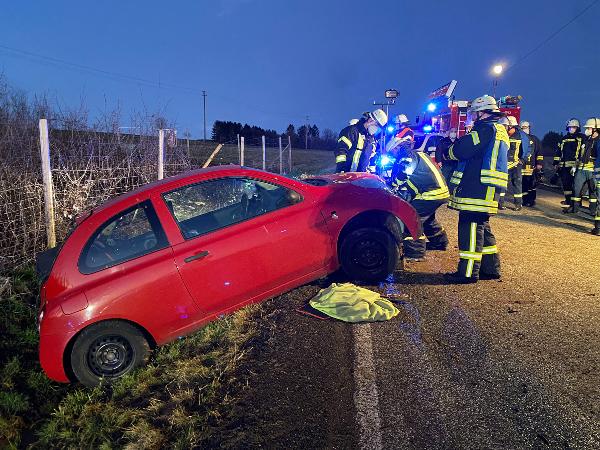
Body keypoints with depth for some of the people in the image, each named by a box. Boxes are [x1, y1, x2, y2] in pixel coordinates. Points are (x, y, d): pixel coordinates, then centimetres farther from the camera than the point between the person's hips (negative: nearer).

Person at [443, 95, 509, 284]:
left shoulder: (486, 129, -9)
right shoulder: (499, 131, 25)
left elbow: (462, 149, -16)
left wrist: (449, 150, 3)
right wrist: (458, 144, 18)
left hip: (477, 189, -11)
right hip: (486, 190, 11)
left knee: (471, 228, -9)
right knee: (482, 227, 16)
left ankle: (468, 272, -6)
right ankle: (490, 268, 23)